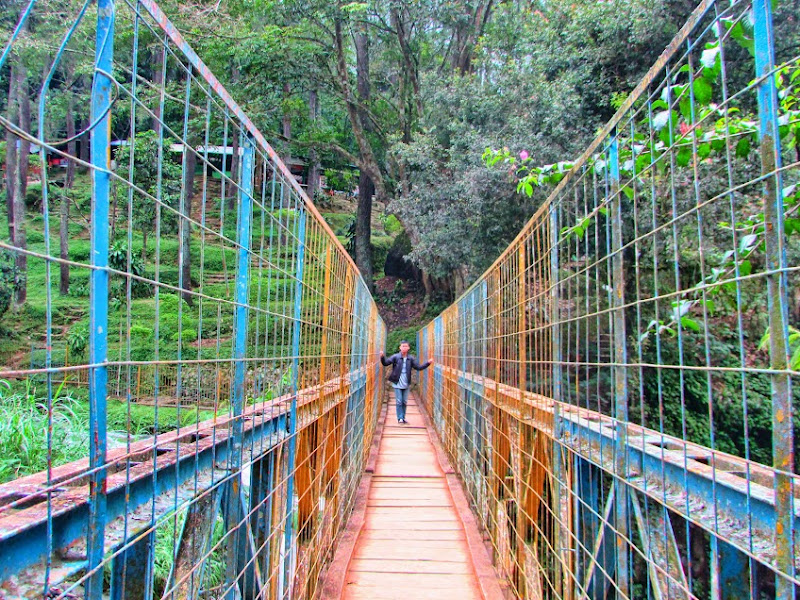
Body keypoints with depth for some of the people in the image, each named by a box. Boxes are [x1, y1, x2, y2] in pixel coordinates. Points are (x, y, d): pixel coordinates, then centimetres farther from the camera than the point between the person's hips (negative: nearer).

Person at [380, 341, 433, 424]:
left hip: (406, 384, 3)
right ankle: (400, 418, 9)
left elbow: (419, 367, 1)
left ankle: (403, 417, 23)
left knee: (404, 402, 10)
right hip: (397, 383, -3)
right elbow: (385, 363, -12)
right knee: (399, 402, -1)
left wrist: (428, 363, -10)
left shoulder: (411, 359, 1)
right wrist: (382, 357, -31)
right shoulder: (395, 357, -6)